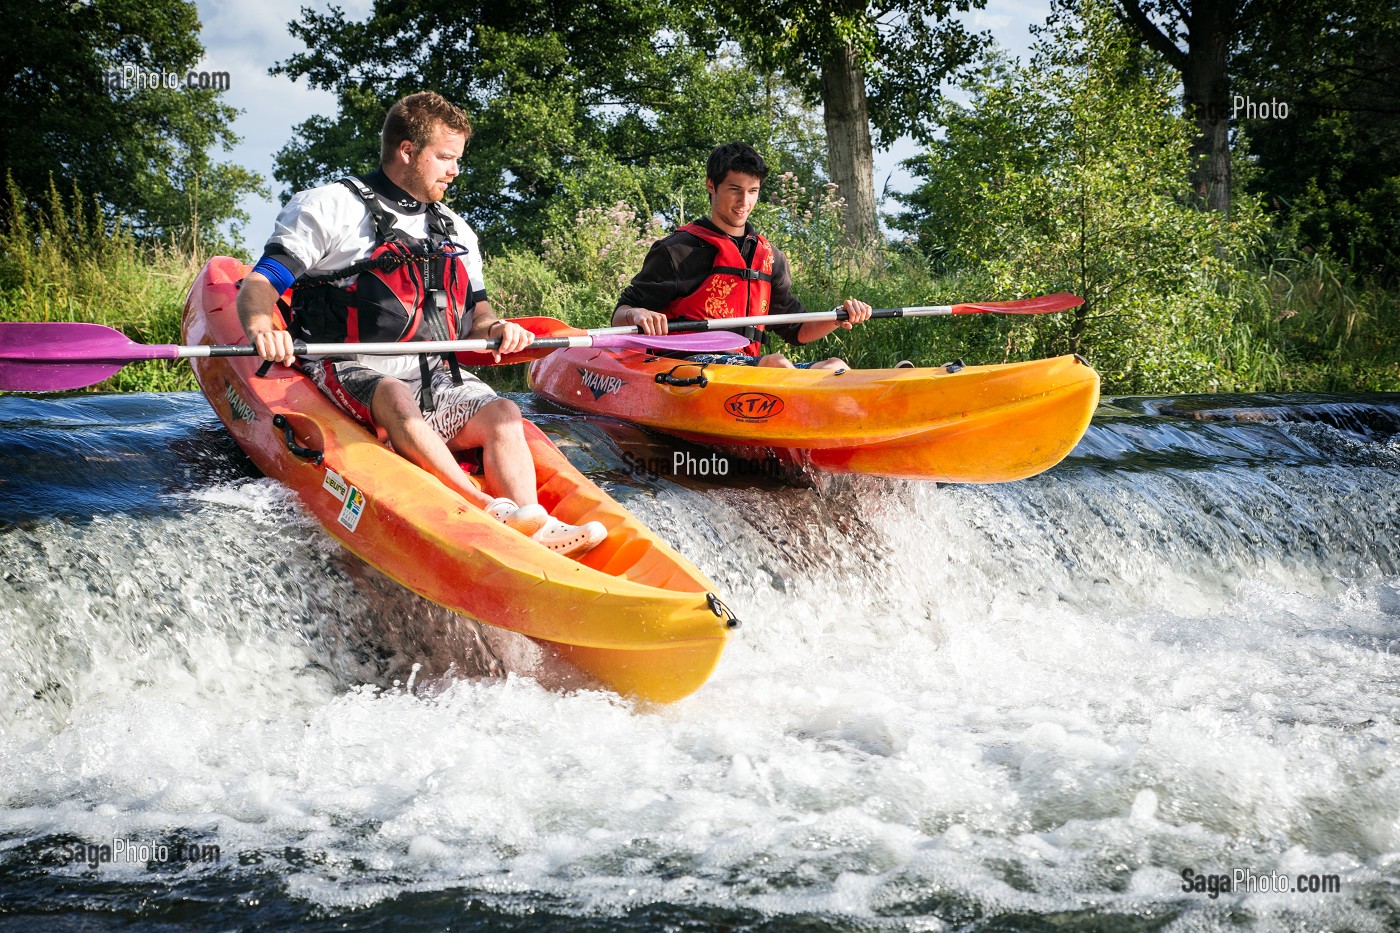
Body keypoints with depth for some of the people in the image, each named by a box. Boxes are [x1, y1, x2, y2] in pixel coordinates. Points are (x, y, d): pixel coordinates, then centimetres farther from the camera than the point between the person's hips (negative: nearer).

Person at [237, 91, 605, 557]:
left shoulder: (455, 231, 23)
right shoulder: (330, 207, 4)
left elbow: (473, 310, 26)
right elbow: (259, 284, -3)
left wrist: (492, 327, -1)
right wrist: (260, 324, -27)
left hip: (434, 378, 6)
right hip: (349, 372, -6)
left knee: (501, 413, -23)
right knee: (396, 399, -38)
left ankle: (533, 528, -45)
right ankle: (491, 512, -54)